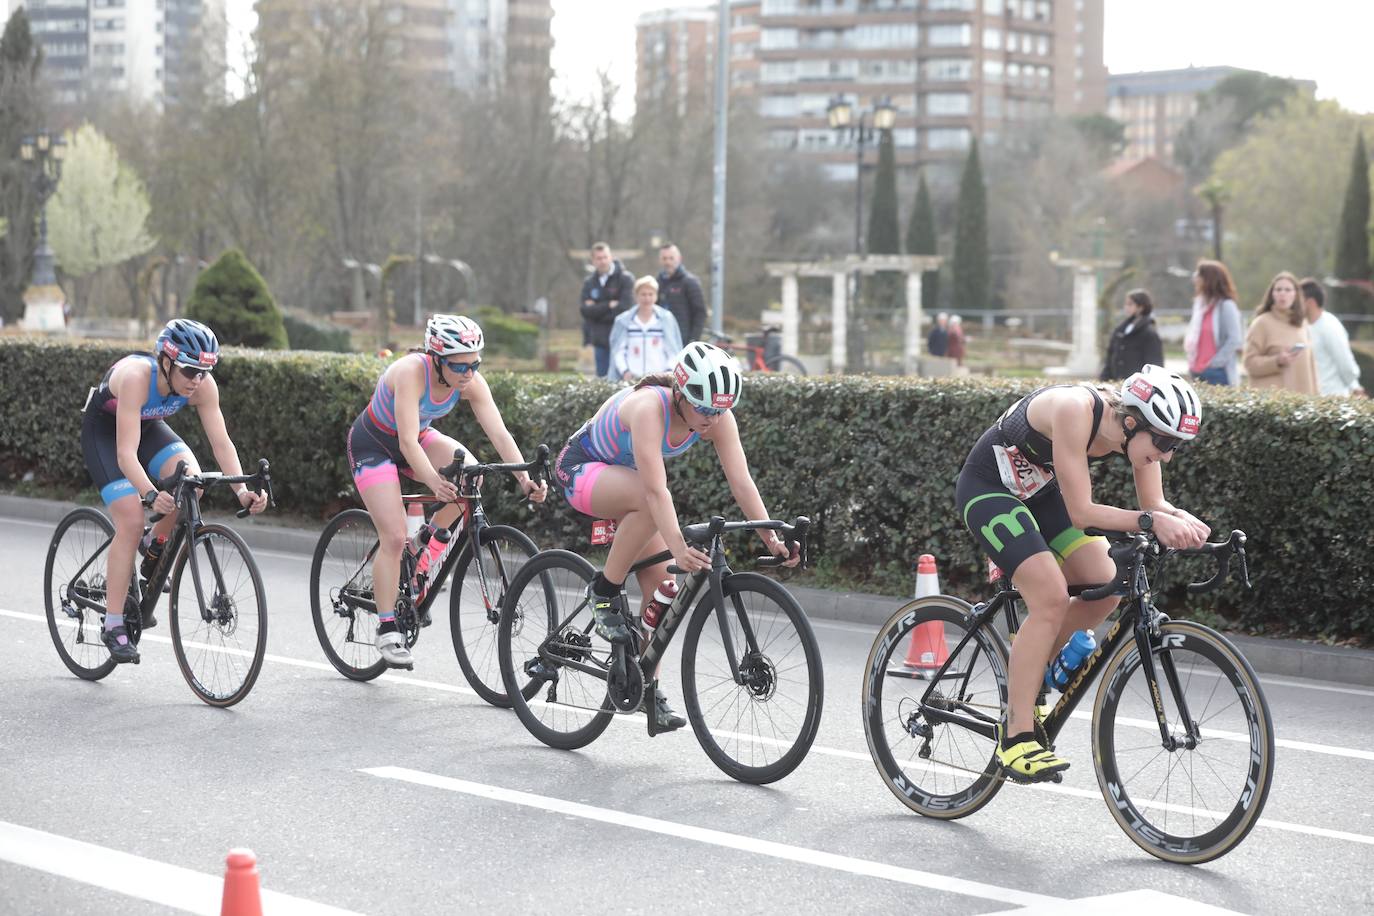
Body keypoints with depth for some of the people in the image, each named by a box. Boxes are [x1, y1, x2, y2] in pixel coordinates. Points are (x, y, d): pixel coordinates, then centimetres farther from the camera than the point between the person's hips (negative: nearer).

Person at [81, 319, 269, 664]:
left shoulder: (203, 385, -25)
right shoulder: (136, 376, -39)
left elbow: (221, 442, -24)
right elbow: (126, 452, -44)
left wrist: (241, 489, -40)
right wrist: (150, 494, -59)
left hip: (149, 426, 5)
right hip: (104, 430, -5)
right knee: (131, 522, -18)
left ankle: (155, 549, 5)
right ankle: (113, 626, -10)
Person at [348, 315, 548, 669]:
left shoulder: (471, 382, -20)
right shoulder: (412, 372, -35)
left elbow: (499, 433, -25)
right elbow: (407, 442, -42)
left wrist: (524, 478, -39)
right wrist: (434, 482, -56)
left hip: (419, 437, 5)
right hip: (373, 443, -5)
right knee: (394, 537, -15)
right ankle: (387, 630, -6)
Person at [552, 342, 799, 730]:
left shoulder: (717, 417, -19)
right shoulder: (648, 407, -37)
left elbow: (742, 482, -23)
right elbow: (656, 488, -45)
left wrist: (772, 538, -34)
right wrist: (678, 547, -55)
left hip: (627, 476, 6)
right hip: (582, 466, -6)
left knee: (662, 583, -6)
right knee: (647, 502, -37)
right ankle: (605, 592, -17)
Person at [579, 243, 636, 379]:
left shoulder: (625, 278, -4)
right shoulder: (589, 282, 10)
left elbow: (625, 308, -13)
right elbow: (586, 310, -1)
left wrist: (598, 310, -6)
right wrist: (609, 305, -11)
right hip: (599, 340, 5)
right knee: (602, 377, 7)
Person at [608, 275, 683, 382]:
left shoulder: (666, 319, 10)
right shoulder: (623, 321, 11)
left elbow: (674, 351, 8)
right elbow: (618, 351, 6)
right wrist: (624, 371, -10)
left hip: (659, 378, 0)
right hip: (631, 379, 0)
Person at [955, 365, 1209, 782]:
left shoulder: (1137, 424, -15)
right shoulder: (1075, 410, -35)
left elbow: (1154, 504, -8)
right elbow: (1080, 512, -34)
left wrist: (1182, 520, -29)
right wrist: (1150, 521, -42)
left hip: (1040, 492, 8)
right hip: (989, 489, -8)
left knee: (1104, 590, -5)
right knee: (1051, 598, -22)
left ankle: (1026, 673, 16)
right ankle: (1016, 738, -18)